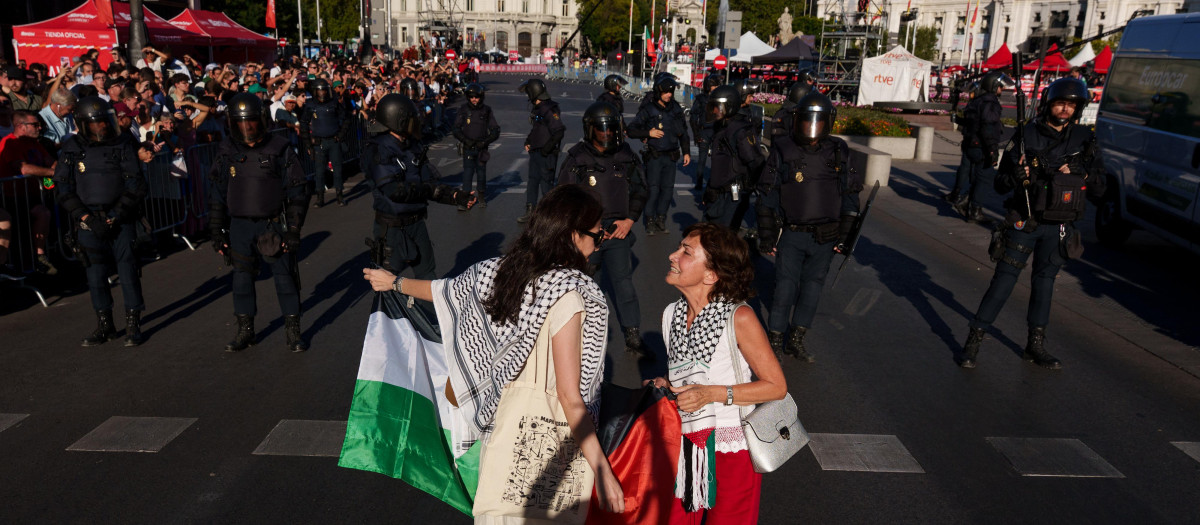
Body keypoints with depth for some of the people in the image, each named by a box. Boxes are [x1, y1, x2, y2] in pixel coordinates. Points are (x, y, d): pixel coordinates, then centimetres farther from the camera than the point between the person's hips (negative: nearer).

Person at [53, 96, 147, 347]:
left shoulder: (123, 145, -2)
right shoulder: (71, 149, 2)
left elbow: (136, 185, -4)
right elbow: (64, 190, 2)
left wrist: (115, 216, -10)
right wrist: (87, 218, -8)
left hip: (121, 220, -2)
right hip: (89, 222, 2)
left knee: (128, 270, -3)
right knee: (96, 274, 6)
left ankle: (133, 325, 8)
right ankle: (104, 325, 20)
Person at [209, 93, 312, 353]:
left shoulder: (279, 149, -5)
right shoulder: (227, 153, 3)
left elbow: (296, 192, -4)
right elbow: (217, 195, 9)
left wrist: (294, 230, -8)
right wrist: (217, 232, 6)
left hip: (273, 224, -3)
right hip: (240, 226, 3)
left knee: (285, 276, 2)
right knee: (242, 278, 9)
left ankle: (293, 331, 15)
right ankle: (245, 331, 24)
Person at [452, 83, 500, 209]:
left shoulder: (487, 111, 0)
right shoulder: (463, 111, 1)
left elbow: (495, 131, 2)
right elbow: (456, 130, 3)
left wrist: (485, 142, -12)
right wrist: (465, 140, -13)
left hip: (481, 148, 1)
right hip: (468, 148, -1)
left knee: (481, 173, 10)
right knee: (467, 172, -7)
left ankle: (482, 196, 30)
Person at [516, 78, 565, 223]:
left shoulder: (549, 110, -18)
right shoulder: (536, 109, 12)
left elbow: (559, 132, -24)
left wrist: (546, 149, -20)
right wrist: (528, 142, 11)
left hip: (546, 155, -9)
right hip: (535, 152, 9)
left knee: (546, 183, -1)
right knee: (532, 181, 13)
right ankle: (530, 212, 21)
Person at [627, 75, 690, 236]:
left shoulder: (676, 109, 8)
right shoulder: (648, 110, -5)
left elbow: (683, 133, 18)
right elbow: (631, 131, -3)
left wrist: (686, 152, 13)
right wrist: (648, 133, -16)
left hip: (671, 156, 4)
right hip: (654, 156, -4)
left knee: (668, 188, 4)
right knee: (653, 189, -7)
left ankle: (661, 219, 17)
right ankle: (650, 221, 3)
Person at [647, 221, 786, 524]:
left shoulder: (738, 317, -18)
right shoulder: (671, 316, 0)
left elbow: (776, 386, -14)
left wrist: (713, 394, -22)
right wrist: (664, 386, -5)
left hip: (733, 452, -5)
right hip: (686, 449, 5)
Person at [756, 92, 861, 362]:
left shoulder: (838, 152, 5)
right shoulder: (782, 149, -2)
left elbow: (850, 195, 11)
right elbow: (767, 194, 0)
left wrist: (844, 235, 8)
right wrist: (766, 234, -3)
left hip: (825, 238, 3)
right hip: (791, 235, -2)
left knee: (812, 287, 8)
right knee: (785, 287, -3)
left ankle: (796, 340, 22)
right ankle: (775, 340, 10)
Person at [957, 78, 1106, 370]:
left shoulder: (1085, 140, 5)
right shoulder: (1026, 136, -4)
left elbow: (1099, 191, 7)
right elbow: (999, 184, -2)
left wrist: (1081, 172, -11)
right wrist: (1014, 177, -24)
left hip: (1059, 227, 3)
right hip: (1024, 222, -3)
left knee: (1045, 280, 11)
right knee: (1004, 279, -4)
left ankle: (1035, 345, 22)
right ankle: (974, 340, 1)